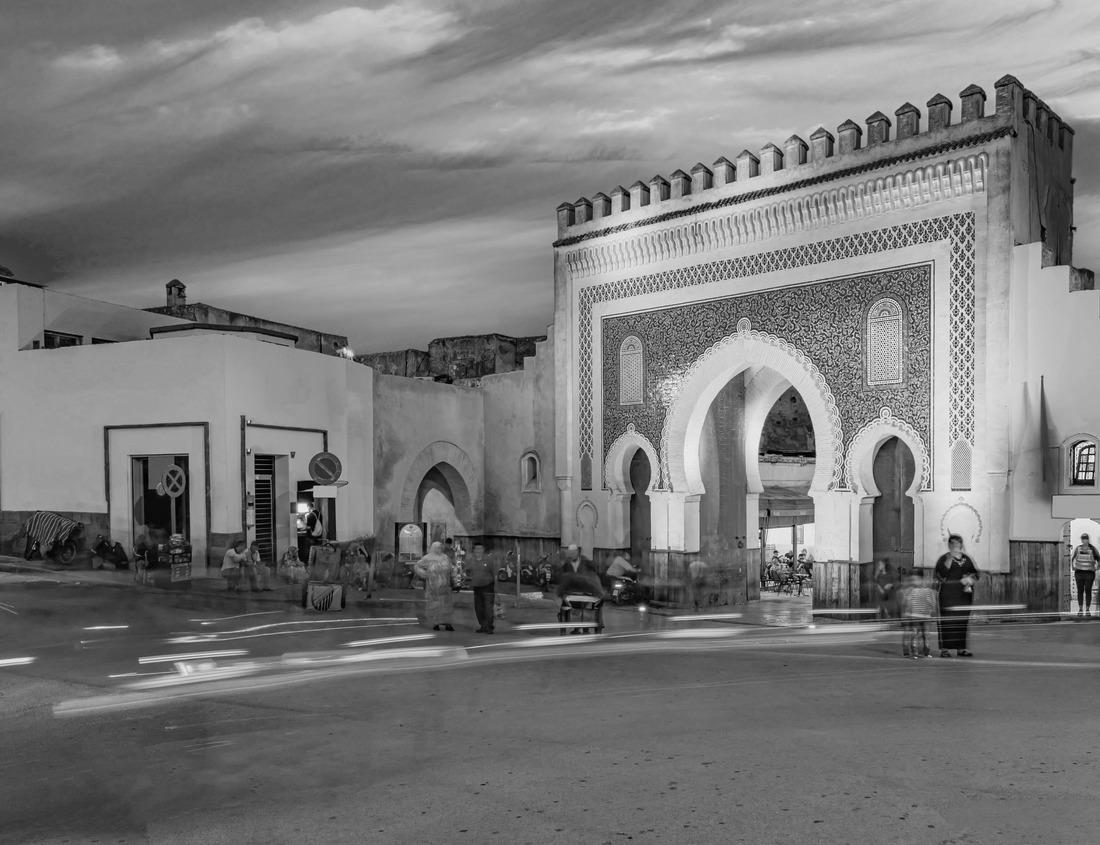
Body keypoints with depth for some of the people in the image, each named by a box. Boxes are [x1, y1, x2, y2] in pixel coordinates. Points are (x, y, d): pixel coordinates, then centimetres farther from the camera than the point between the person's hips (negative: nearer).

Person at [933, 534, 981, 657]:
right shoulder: (944, 558, 1)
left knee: (963, 621, 6)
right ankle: (944, 648, -7)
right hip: (948, 595, -5)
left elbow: (976, 574, 18)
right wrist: (950, 559, -21)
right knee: (947, 621, -8)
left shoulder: (966, 558, 15)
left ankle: (961, 648, 13)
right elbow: (941, 574, -14)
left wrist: (971, 580, -3)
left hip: (964, 594, 5)